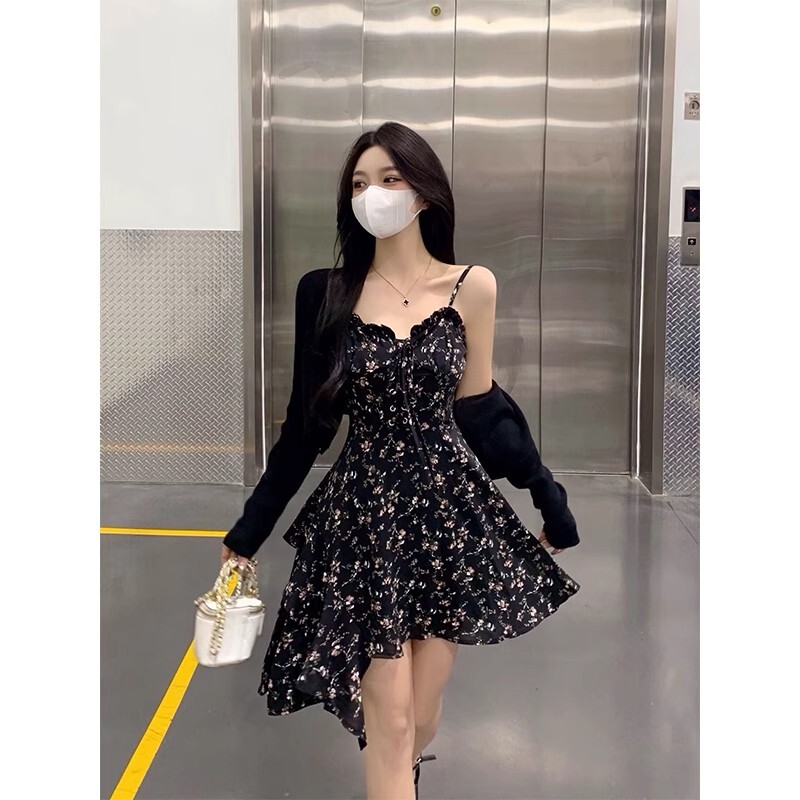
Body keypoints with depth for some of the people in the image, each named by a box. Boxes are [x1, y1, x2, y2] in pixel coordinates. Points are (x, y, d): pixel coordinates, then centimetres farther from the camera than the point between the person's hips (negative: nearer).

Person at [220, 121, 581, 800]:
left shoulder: (472, 286, -1)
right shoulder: (326, 292, -1)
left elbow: (478, 405, 6)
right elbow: (307, 424, 3)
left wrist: (548, 495, 8)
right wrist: (248, 531, 6)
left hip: (451, 508, 1)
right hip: (364, 512, 0)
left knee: (422, 712, 9)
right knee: (389, 717, 0)